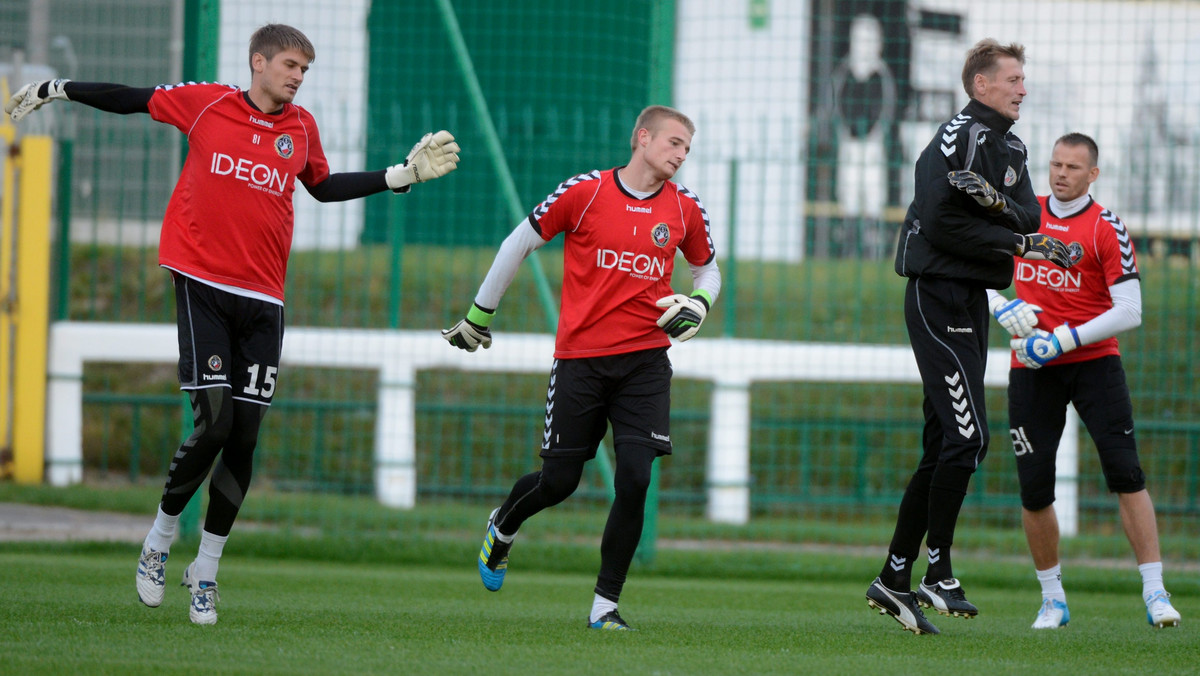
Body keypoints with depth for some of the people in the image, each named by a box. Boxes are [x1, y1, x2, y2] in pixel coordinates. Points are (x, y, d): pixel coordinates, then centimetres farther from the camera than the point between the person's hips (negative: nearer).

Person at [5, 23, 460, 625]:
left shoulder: (302, 128, 9)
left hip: (263, 302, 3)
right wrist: (55, 90, 14)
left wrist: (404, 175, 20)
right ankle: (160, 540, 10)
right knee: (212, 425, -13)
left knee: (243, 439, -1)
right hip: (203, 287, -3)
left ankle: (206, 570, 13)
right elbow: (134, 100, 13)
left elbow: (324, 187, 26)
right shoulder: (207, 104, 0)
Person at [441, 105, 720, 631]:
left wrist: (697, 306, 0)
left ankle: (605, 604, 0)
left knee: (634, 480, -11)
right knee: (558, 482, 3)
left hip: (644, 362, 2)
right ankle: (502, 528, 39)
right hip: (579, 359, -2)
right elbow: (520, 243, 6)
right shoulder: (584, 192, -5)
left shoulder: (685, 209, 5)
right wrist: (479, 315, 11)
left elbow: (708, 269, 23)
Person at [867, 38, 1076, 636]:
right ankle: (938, 572, -8)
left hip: (969, 302, 10)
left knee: (942, 448, 9)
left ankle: (894, 578, 14)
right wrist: (1020, 245, -17)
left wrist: (997, 202, -18)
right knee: (967, 436, -14)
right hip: (939, 298, -10)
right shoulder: (959, 140, -12)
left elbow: (1030, 219, 4)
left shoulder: (1011, 148, 17)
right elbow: (941, 225, -21)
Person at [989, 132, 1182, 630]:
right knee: (1034, 490, -2)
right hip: (1032, 369, 3)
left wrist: (1063, 340, -17)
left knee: (1125, 472, -15)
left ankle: (1155, 593, -12)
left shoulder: (1107, 230, -6)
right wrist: (1002, 309, -2)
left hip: (1093, 361, -3)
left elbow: (1129, 313, -12)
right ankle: (1052, 598, 14)